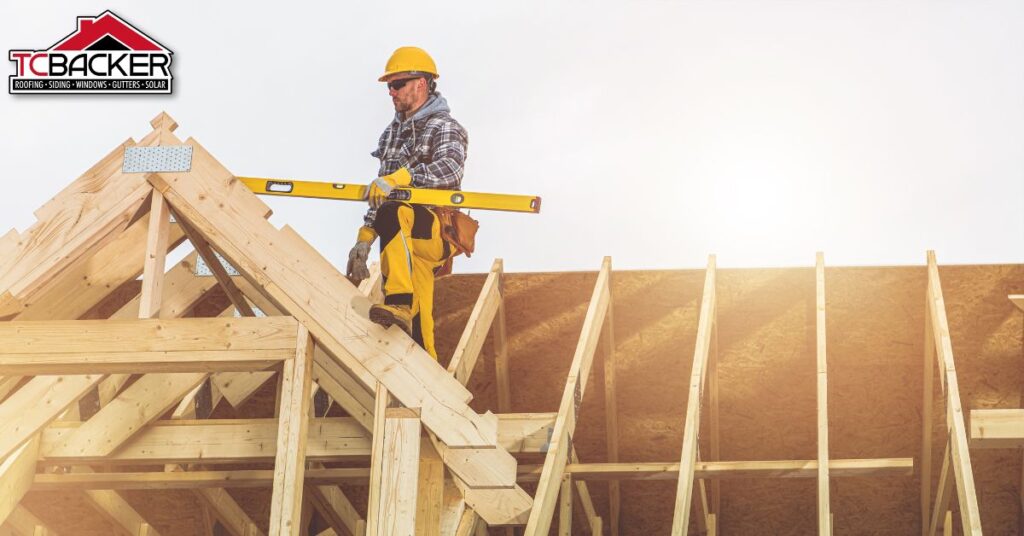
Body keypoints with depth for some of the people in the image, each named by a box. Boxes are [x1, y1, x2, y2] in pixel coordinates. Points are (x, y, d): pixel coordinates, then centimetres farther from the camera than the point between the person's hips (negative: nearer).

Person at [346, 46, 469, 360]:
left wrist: (399, 177, -35)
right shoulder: (392, 133, 22)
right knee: (415, 328, 0)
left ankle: (399, 303, -47)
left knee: (393, 215, -38)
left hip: (438, 231, -7)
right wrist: (364, 240, 16)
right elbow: (380, 194, 24)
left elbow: (450, 168, -24)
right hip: (405, 237, 7)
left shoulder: (444, 128, -1)